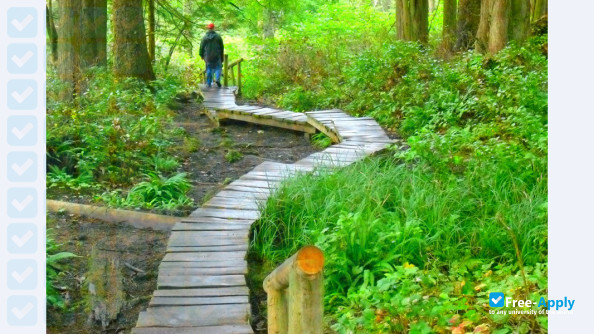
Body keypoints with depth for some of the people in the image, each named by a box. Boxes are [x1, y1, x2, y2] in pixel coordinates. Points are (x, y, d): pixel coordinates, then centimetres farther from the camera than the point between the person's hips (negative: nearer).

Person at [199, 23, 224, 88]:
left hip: (208, 57, 1)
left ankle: (209, 83, 13)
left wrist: (202, 55, 16)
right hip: (216, 56, -1)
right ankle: (217, 79, -13)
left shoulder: (205, 37, -3)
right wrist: (222, 57, 14)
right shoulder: (218, 36, -2)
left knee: (209, 70, 10)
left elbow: (201, 47, 2)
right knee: (218, 68, 10)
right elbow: (222, 47, 4)